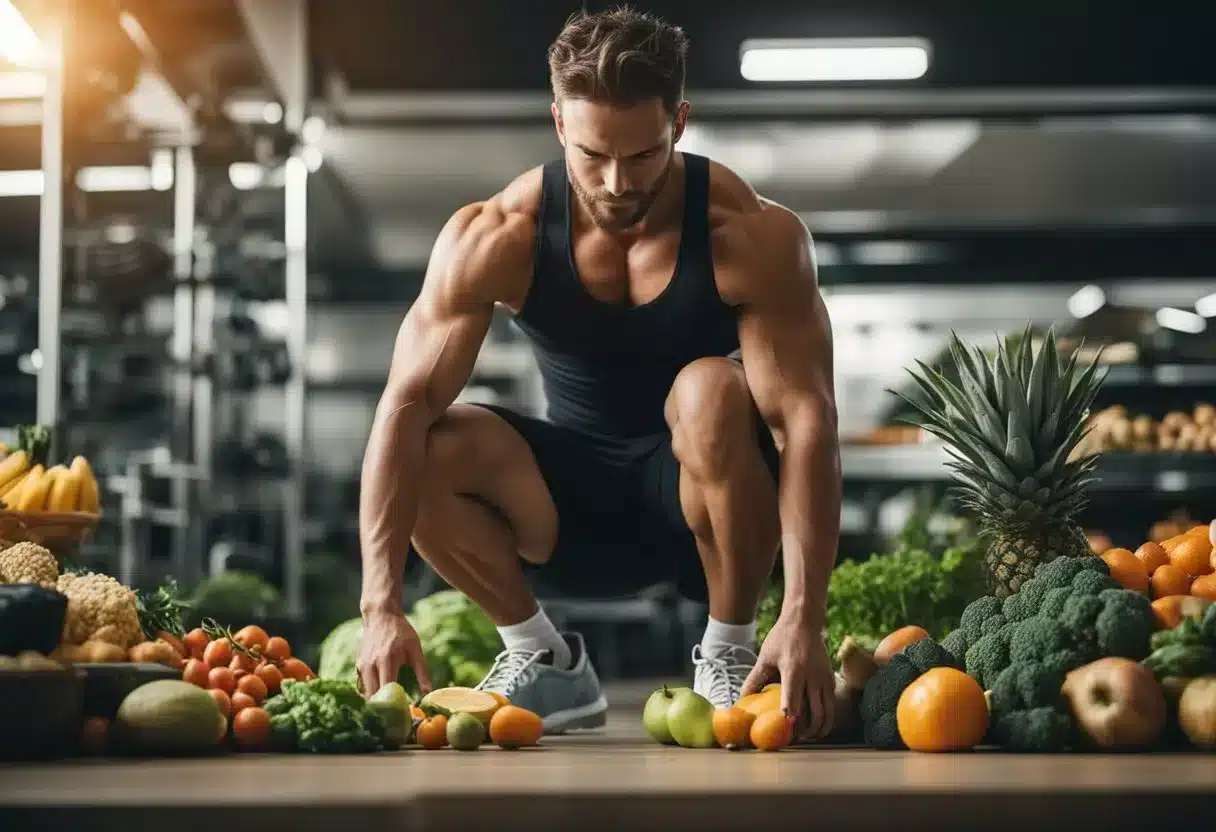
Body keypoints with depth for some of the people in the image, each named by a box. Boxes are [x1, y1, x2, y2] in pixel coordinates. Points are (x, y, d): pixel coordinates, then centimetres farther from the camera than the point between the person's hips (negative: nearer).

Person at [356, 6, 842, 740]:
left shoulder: (753, 237, -22)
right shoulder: (494, 239, -18)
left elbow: (807, 422, -28)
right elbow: (406, 406, -24)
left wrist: (804, 621, -39)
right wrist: (382, 606, -36)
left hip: (715, 498, -2)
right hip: (578, 513, 2)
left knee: (711, 392, -35)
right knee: (427, 452, -25)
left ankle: (730, 657, -15)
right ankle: (547, 663, -3)